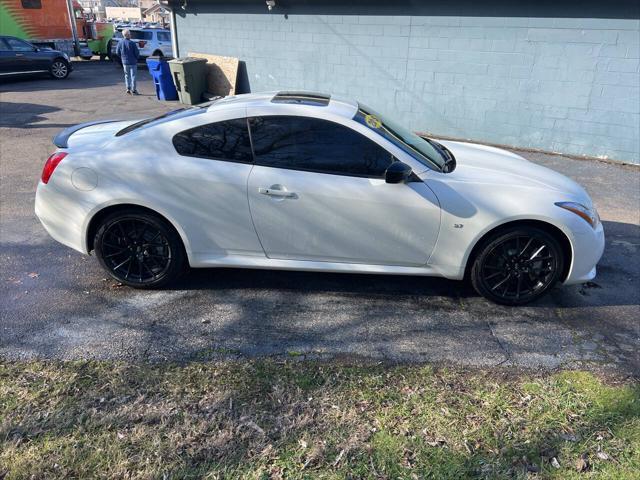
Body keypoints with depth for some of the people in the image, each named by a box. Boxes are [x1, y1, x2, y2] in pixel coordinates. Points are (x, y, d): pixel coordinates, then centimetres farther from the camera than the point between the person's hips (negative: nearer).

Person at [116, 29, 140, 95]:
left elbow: (117, 52, 2)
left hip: (125, 62, 4)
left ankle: (128, 88, 13)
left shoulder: (120, 43, -3)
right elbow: (137, 53, -12)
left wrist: (122, 57, 18)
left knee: (127, 75, 16)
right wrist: (136, 58, 8)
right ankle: (133, 90, 3)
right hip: (133, 62, -4)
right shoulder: (132, 43, -16)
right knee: (133, 76, 3)